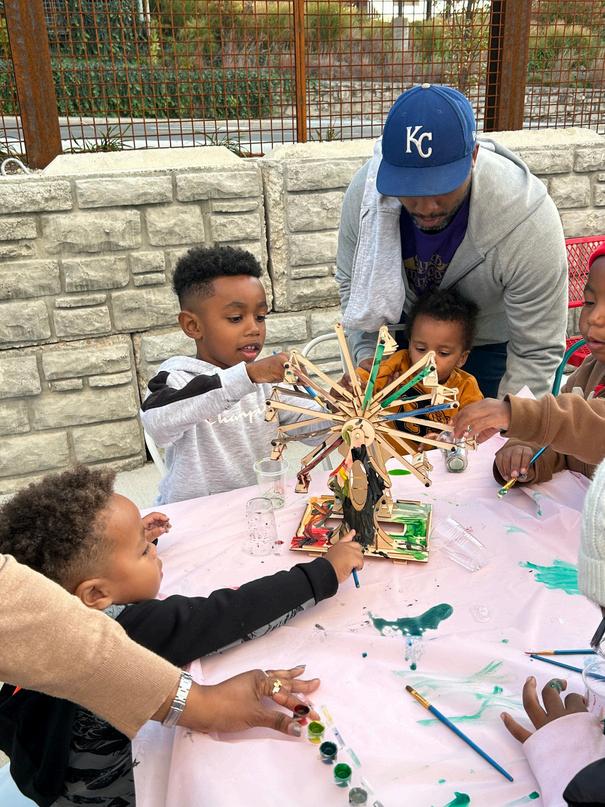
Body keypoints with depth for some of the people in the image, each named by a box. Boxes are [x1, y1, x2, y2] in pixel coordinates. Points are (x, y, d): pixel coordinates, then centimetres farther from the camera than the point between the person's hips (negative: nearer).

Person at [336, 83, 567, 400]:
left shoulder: (528, 217, -38)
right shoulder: (365, 189, -28)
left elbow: (538, 351, -29)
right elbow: (352, 281, -10)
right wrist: (366, 354, -22)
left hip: (490, 343, -2)